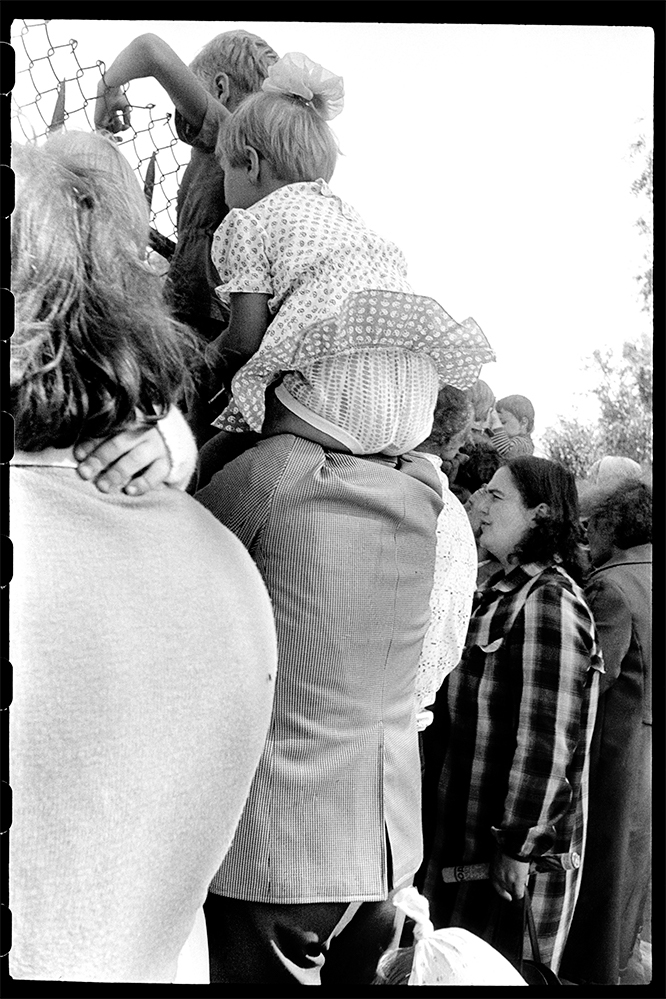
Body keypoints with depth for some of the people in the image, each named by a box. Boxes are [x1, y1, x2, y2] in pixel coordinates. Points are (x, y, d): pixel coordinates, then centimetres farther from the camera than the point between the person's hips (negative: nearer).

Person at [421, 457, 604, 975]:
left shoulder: (549, 602, -19)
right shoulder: (505, 591, 10)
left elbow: (546, 740, -22)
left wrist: (520, 848, -20)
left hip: (514, 835, -8)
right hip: (469, 827, 9)